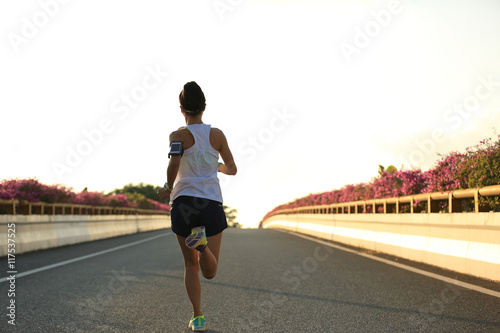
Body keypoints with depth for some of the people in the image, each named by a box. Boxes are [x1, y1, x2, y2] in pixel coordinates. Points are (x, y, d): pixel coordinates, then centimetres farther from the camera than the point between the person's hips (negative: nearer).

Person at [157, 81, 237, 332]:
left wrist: (168, 188, -4)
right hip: (212, 204, 1)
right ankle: (202, 242, -28)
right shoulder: (217, 134, 6)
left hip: (183, 204, -1)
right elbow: (232, 169, 12)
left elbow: (174, 164, -22)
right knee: (210, 272, 3)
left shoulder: (179, 135, -3)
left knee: (191, 264, 17)